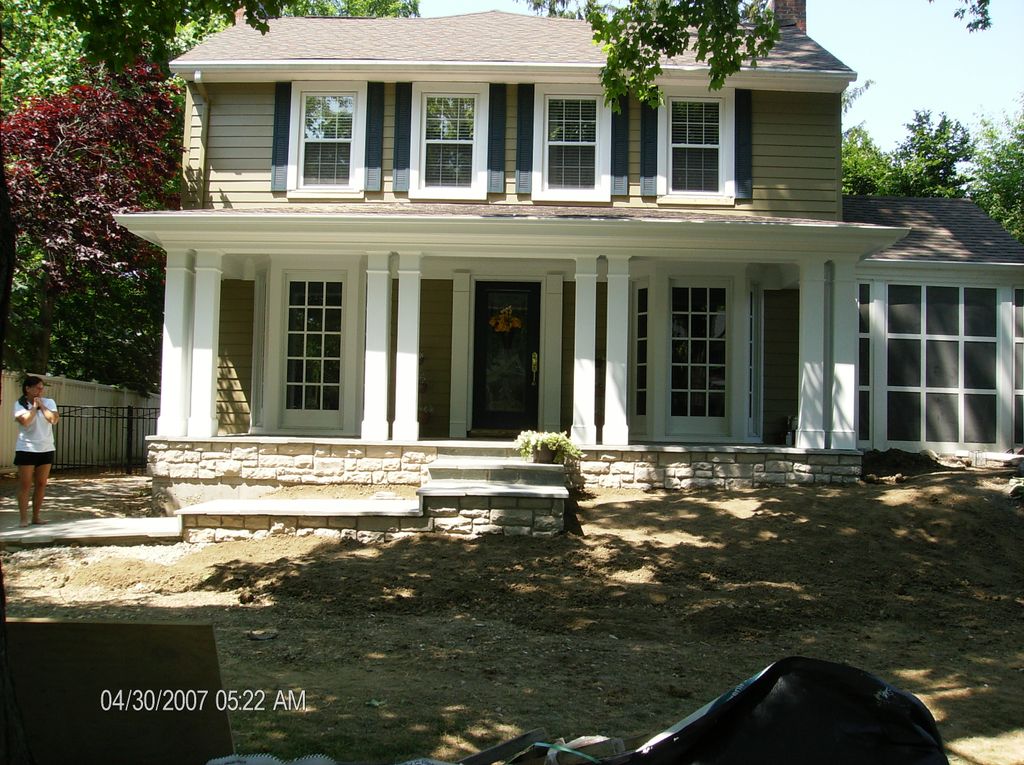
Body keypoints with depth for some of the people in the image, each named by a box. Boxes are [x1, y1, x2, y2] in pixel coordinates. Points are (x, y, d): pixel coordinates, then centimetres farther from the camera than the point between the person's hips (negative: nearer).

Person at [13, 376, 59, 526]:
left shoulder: (49, 402, 4)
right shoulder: (20, 404, -3)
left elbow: (54, 420, -11)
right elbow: (25, 421, -20)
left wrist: (42, 405, -9)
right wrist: (34, 406, -11)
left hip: (46, 449, 3)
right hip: (26, 449, -3)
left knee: (41, 484, 6)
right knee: (25, 484, -3)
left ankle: (36, 516, 15)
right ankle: (24, 518, -1)